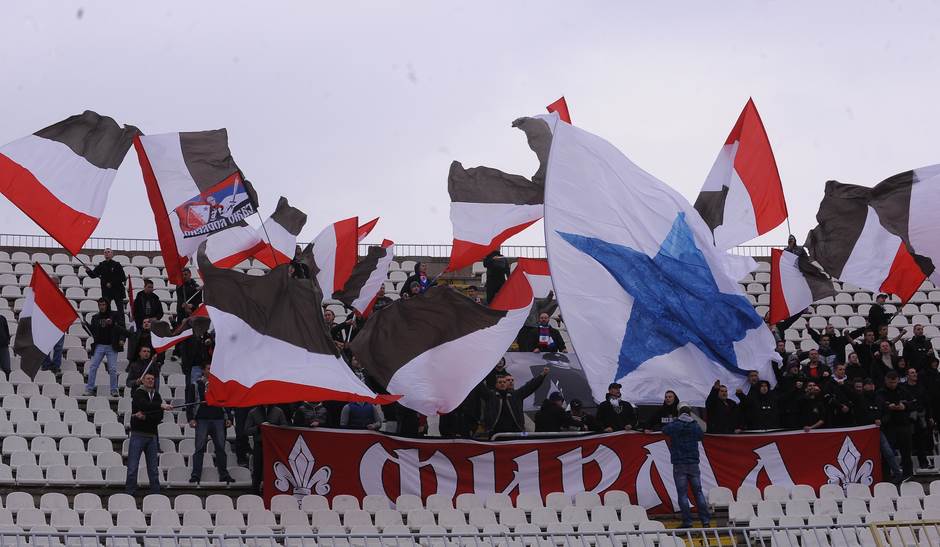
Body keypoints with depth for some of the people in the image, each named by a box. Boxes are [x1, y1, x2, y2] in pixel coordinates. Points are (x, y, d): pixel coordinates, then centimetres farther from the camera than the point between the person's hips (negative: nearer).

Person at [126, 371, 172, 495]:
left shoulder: (156, 396, 12)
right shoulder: (138, 394, -2)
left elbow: (160, 416, 2)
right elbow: (144, 404, -24)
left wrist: (145, 416, -14)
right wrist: (161, 405, -35)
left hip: (152, 435, 4)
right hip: (138, 435, -4)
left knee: (153, 469, 7)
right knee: (132, 467, -5)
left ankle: (156, 493, 11)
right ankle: (130, 493, -1)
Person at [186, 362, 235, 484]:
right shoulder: (195, 386, 9)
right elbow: (189, 403, 6)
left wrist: (229, 418, 9)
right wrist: (191, 418, -5)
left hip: (218, 420, 2)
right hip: (202, 420, -2)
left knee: (220, 447, 0)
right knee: (200, 448, -7)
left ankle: (224, 474, 5)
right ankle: (196, 475, -6)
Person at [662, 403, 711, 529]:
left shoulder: (674, 426, -6)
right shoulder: (695, 426, 2)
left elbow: (664, 430, 12)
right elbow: (701, 436, 20)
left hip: (679, 464, -3)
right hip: (693, 463, 3)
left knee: (682, 494, 0)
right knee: (698, 492, 8)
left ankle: (687, 522, -4)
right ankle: (705, 520, 3)